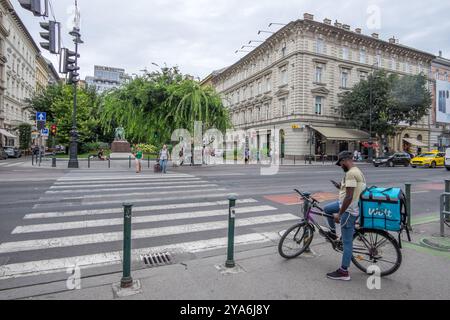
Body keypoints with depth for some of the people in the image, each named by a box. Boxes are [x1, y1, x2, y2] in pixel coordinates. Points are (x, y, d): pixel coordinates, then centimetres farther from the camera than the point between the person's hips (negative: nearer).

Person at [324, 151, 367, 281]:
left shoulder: (350, 173, -23)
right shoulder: (357, 171, 10)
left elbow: (349, 197, -27)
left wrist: (339, 214, -21)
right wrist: (342, 187, 12)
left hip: (349, 210, -10)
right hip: (353, 205, 10)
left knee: (347, 242, -1)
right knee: (327, 209, 24)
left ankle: (343, 272, 9)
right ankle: (333, 232, 35)